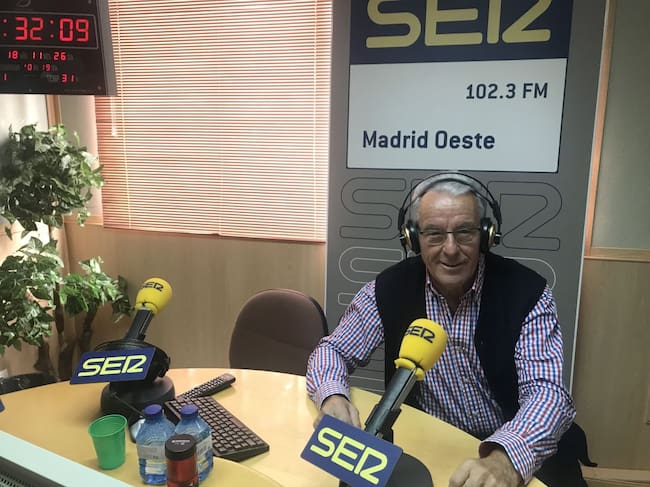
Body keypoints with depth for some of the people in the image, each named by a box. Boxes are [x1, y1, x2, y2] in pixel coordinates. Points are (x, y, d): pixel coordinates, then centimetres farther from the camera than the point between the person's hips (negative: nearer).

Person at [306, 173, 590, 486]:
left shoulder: (527, 293, -14)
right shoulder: (390, 287, -9)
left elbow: (547, 390, -21)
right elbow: (334, 350, -1)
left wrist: (506, 458, -42)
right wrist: (332, 397, -24)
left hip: (515, 450, 0)